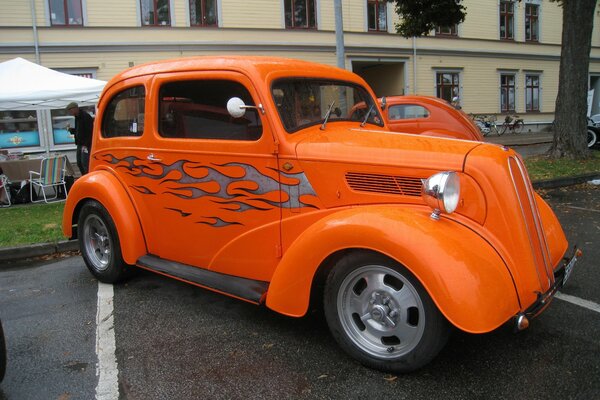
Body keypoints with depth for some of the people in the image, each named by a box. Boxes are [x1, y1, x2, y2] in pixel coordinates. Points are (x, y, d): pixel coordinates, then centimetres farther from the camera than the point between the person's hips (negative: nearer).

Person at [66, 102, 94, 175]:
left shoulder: (85, 117, -14)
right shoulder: (77, 117, 15)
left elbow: (89, 132, -19)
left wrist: (85, 145, -21)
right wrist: (70, 129, 5)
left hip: (86, 145, -10)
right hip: (80, 144, 10)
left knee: (85, 163, -10)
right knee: (79, 163, 11)